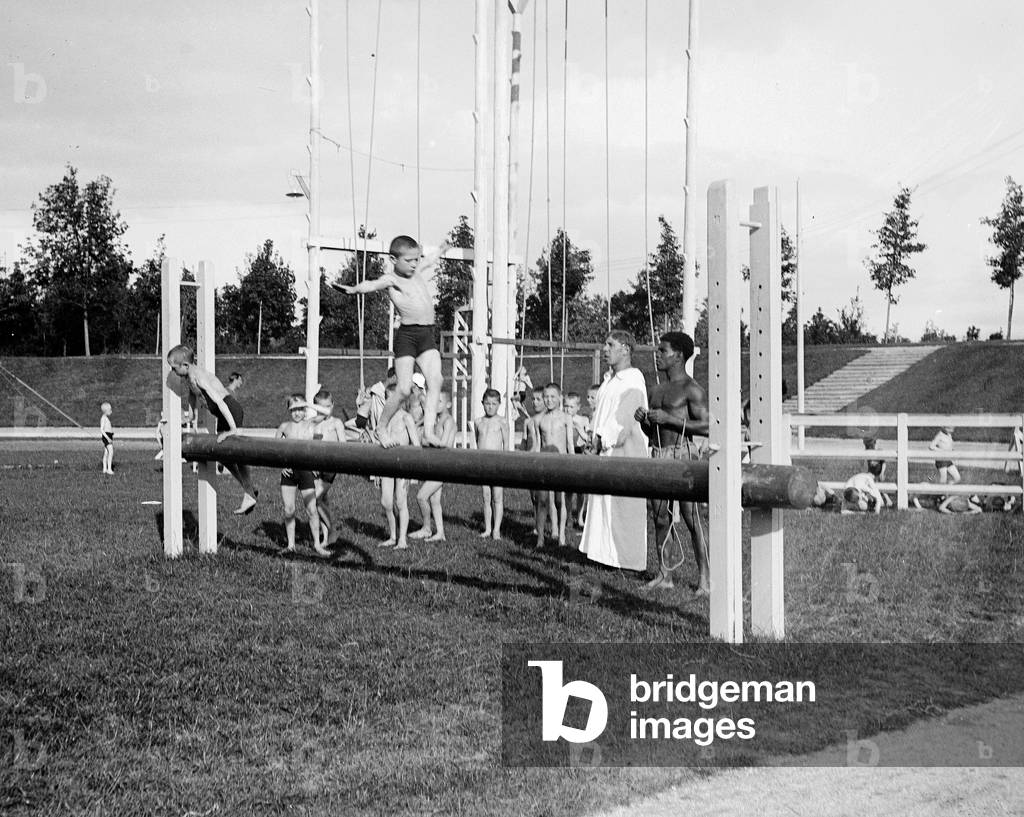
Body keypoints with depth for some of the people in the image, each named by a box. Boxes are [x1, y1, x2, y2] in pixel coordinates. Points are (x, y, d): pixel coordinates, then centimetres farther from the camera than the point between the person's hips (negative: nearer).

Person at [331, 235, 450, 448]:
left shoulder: (417, 271, 16)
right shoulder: (391, 279, -6)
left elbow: (429, 261, 38)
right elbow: (373, 284, -26)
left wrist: (441, 250, 55)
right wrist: (354, 288, -46)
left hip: (428, 335, 6)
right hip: (407, 334, -6)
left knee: (435, 381, -13)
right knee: (404, 389, -9)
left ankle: (428, 431, -16)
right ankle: (382, 428, 11)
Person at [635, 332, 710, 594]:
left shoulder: (691, 390, -6)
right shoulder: (654, 391, 17)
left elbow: (706, 427, -14)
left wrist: (669, 418, -17)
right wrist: (644, 420, 2)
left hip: (683, 455, -7)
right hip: (658, 455, 7)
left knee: (692, 519, -7)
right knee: (659, 517, 7)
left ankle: (704, 578, -3)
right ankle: (664, 575, 14)